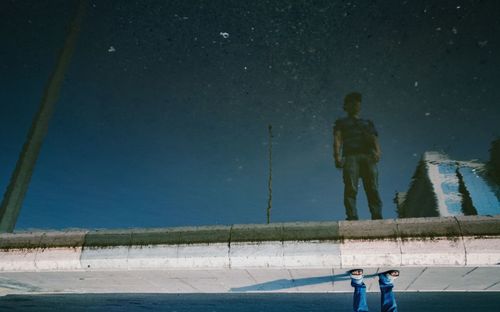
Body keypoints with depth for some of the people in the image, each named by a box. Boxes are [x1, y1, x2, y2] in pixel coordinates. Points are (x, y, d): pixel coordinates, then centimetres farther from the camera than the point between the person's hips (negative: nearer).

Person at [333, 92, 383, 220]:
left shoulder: (368, 123, 33)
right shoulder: (341, 122, 27)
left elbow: (374, 139, 16)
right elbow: (337, 139, 10)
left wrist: (377, 151, -7)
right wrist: (337, 156, -9)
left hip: (368, 156, 2)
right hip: (350, 156, -2)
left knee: (373, 188, -13)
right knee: (350, 189, -16)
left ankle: (377, 216, -20)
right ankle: (352, 217, -23)